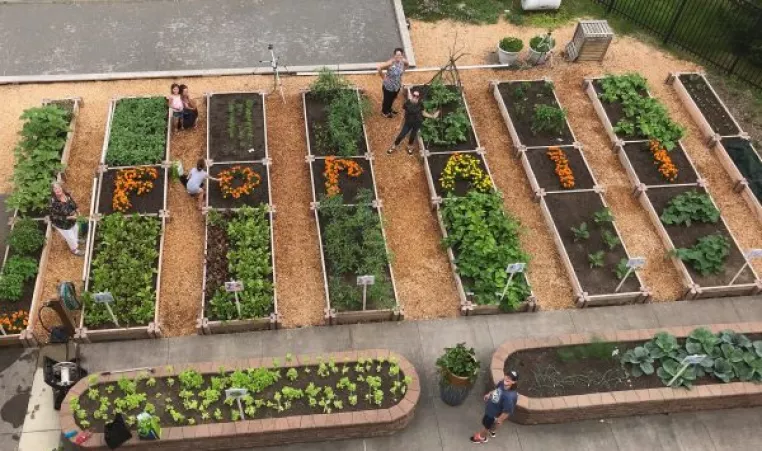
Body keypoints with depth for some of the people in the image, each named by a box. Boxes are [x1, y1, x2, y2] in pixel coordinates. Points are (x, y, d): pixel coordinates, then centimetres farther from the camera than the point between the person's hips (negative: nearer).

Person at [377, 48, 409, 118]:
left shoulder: (403, 62, -16)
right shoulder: (390, 63, -35)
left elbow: (407, 65, 10)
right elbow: (379, 68, -34)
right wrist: (383, 77, -22)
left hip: (397, 85, 6)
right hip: (388, 86, -6)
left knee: (392, 98, 31)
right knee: (387, 99, 21)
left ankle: (389, 109, 60)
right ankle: (384, 112, 49)